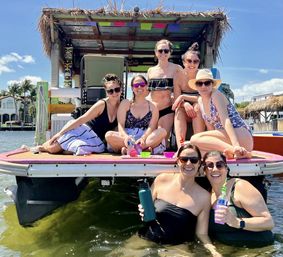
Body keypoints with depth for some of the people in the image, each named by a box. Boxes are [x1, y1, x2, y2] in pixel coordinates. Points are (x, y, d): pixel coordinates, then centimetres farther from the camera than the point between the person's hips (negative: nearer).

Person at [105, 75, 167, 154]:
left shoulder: (152, 107, 13)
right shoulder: (125, 103, 12)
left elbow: (151, 127, -1)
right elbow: (120, 125, 2)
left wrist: (143, 138, -23)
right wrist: (126, 137, -21)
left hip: (146, 137, 1)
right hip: (126, 137, 0)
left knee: (162, 132, -28)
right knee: (109, 135, -28)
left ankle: (127, 149, -34)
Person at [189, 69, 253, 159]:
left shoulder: (216, 95, -7)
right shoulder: (200, 101, 14)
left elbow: (226, 121, -22)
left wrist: (236, 145, -33)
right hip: (227, 141, 8)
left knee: (195, 138, -24)